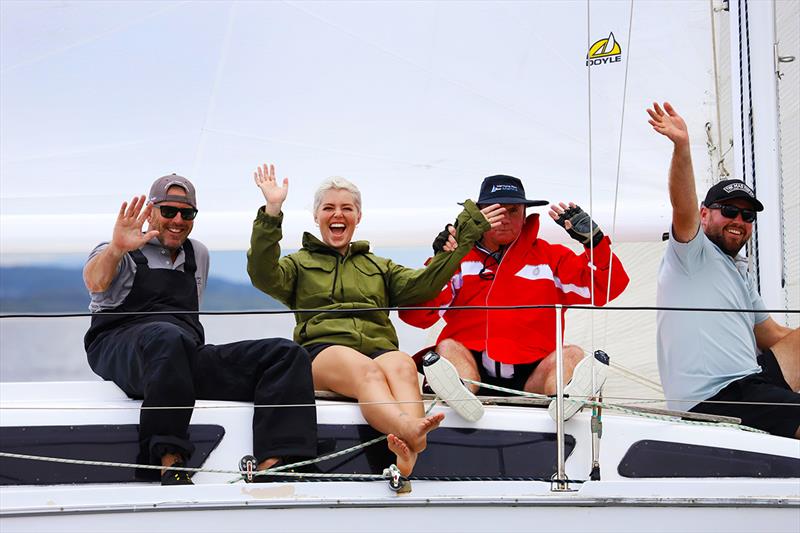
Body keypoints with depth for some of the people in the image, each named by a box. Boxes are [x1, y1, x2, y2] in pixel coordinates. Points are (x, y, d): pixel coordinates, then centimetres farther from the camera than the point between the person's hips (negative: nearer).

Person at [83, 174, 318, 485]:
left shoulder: (198, 255, 31)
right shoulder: (125, 255, 12)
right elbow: (95, 283, -12)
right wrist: (116, 249, -30)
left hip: (186, 356, 6)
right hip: (121, 348, -5)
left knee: (287, 355, -15)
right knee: (167, 338, -43)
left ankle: (270, 469, -36)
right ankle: (171, 469, -48)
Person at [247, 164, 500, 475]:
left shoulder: (379, 267, 36)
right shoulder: (300, 263, 28)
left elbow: (421, 284, 17)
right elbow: (263, 276, 5)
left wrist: (464, 236, 13)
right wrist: (272, 213, -5)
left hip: (379, 349, 2)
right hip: (323, 350, -2)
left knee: (402, 365, -37)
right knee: (366, 370, -39)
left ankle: (409, 451, -65)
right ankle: (407, 431, -70)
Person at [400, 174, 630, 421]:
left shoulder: (551, 257, 22)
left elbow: (607, 287, 14)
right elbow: (416, 316, 6)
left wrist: (592, 237, 2)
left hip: (531, 375, 1)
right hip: (471, 368, -1)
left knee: (571, 354, -25)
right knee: (448, 347, -29)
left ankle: (565, 400, -59)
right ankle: (461, 396, -62)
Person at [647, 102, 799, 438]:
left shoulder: (743, 277, 27)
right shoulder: (693, 252, 3)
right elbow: (683, 208, -18)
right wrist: (681, 147, -34)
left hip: (750, 382, 9)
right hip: (712, 399, -9)